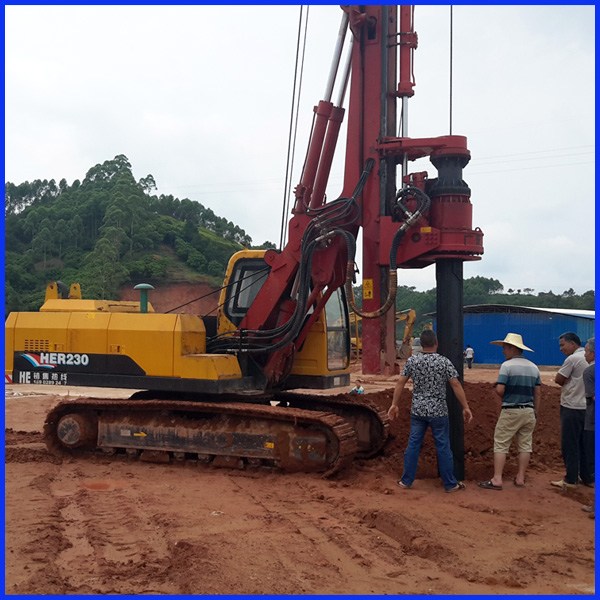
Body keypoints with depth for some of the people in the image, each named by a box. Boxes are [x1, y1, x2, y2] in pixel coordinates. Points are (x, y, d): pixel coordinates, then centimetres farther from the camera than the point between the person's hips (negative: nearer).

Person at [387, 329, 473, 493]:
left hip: (418, 410, 3)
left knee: (413, 444, 9)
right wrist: (466, 407, -4)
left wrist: (394, 404, 7)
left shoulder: (412, 361, -2)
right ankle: (450, 484, 13)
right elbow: (456, 385, -10)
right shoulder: (444, 362, -9)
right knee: (443, 447, 5)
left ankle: (406, 480, 16)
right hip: (438, 411, -2)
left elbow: (400, 383, -1)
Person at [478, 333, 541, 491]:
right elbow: (538, 393, 9)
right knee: (525, 445, 11)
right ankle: (520, 478, 16)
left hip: (510, 411, -6)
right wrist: (535, 412, 15)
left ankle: (497, 480, -2)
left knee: (501, 445, 0)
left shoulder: (507, 365, -12)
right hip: (529, 411, 6)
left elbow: (499, 390, -17)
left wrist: (506, 398, 4)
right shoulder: (533, 367, 7)